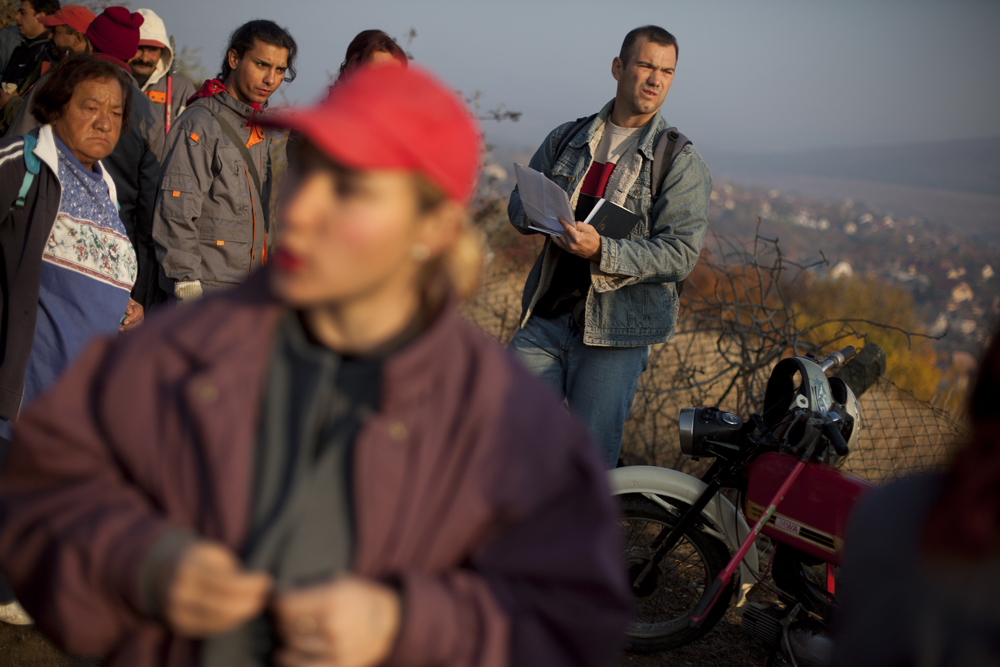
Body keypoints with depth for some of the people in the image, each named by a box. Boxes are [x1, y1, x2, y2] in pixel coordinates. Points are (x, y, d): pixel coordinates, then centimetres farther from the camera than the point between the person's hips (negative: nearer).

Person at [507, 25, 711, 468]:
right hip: (544, 319, 4)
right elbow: (518, 204, 15)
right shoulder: (566, 139, 13)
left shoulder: (683, 163, -1)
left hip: (615, 332, -3)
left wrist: (600, 251, -26)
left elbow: (681, 253, -11)